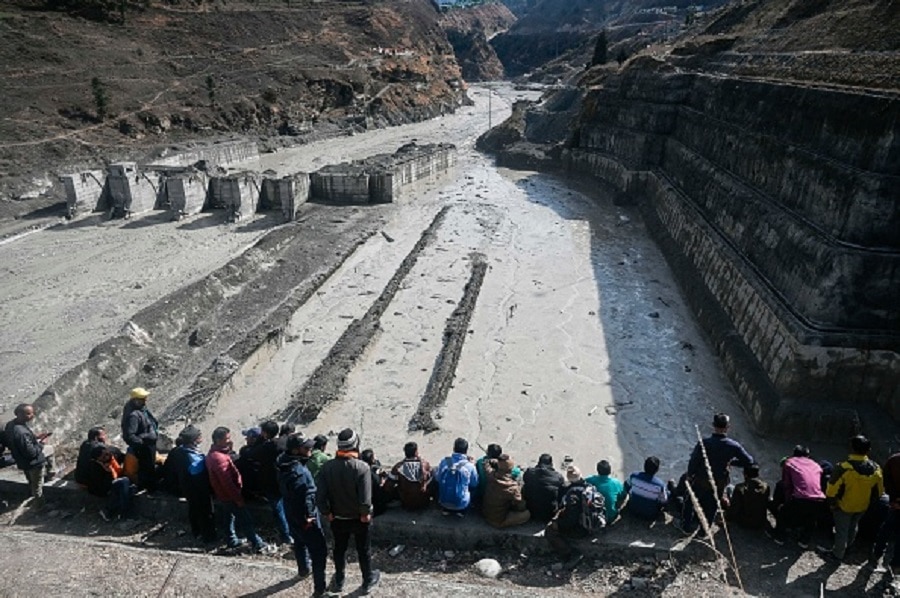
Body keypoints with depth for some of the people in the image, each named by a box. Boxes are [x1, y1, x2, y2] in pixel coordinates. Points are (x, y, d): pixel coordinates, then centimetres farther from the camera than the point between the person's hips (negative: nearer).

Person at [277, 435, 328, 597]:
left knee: (300, 541, 31)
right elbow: (306, 497, -32)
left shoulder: (284, 465, -6)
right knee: (319, 551, 3)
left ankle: (303, 569, 53)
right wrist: (307, 518, -16)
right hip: (305, 518, -9)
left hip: (291, 514, 9)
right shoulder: (299, 472, -34)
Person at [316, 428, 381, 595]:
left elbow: (320, 496, -15)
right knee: (364, 550, 19)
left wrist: (327, 512, 1)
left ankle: (339, 581, 43)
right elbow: (365, 499, -29)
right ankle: (368, 581, 37)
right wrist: (365, 513, -10)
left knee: (339, 549, 25)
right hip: (358, 518, -3)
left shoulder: (327, 467, -18)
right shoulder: (362, 467, -27)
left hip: (337, 518, 3)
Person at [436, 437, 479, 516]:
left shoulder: (444, 461, -11)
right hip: (461, 504, -2)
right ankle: (461, 511, 21)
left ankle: (445, 509, 27)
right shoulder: (470, 466, -16)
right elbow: (474, 484, 2)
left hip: (444, 502, 2)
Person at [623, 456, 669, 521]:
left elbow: (627, 488, 0)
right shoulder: (660, 484, -29)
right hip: (649, 516, -2)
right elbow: (663, 502, -12)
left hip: (632, 510, 2)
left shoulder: (634, 476, -21)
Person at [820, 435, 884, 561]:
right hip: (862, 506, 5)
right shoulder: (875, 468, -15)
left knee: (842, 529, 14)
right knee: (853, 526, 28)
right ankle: (847, 546, 51)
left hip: (844, 506, -5)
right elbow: (879, 490, 1)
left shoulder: (844, 467, -33)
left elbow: (832, 489, -24)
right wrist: (869, 499, 18)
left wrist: (832, 502, -5)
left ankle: (838, 554, 30)